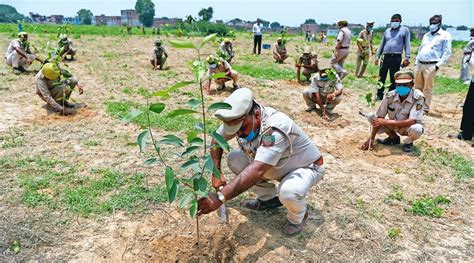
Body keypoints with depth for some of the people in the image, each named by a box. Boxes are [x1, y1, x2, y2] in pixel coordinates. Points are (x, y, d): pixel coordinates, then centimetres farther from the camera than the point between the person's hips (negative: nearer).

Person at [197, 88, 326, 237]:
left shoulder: (275, 128, -40)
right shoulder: (241, 118, -18)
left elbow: (257, 170, -49)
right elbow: (217, 138, -2)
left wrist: (220, 197, -55)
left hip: (307, 166, -7)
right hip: (277, 166, 7)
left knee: (289, 192, -39)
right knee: (234, 159, -8)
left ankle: (298, 216, -1)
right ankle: (269, 198, 10)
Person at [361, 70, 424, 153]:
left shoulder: (418, 97, -25)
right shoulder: (390, 96, -17)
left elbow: (412, 121, -33)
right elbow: (379, 119, -16)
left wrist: (387, 122, -36)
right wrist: (371, 138, -20)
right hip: (394, 125, 4)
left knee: (416, 129, -39)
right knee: (371, 117, -13)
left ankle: (408, 142, 0)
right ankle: (393, 137, 6)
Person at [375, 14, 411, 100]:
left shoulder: (405, 30, 6)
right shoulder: (387, 31, 17)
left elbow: (407, 44, 0)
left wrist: (407, 57, -9)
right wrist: (377, 56, 11)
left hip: (396, 57, -3)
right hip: (385, 57, 4)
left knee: (393, 79, 2)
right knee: (381, 77, 3)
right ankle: (379, 96, 10)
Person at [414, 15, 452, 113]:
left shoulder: (445, 35, 0)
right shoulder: (426, 35, 19)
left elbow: (447, 53, -5)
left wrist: (438, 65, -14)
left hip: (431, 65, -6)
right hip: (420, 64, 6)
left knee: (427, 88, -4)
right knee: (417, 87, 10)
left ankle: (426, 108, 4)